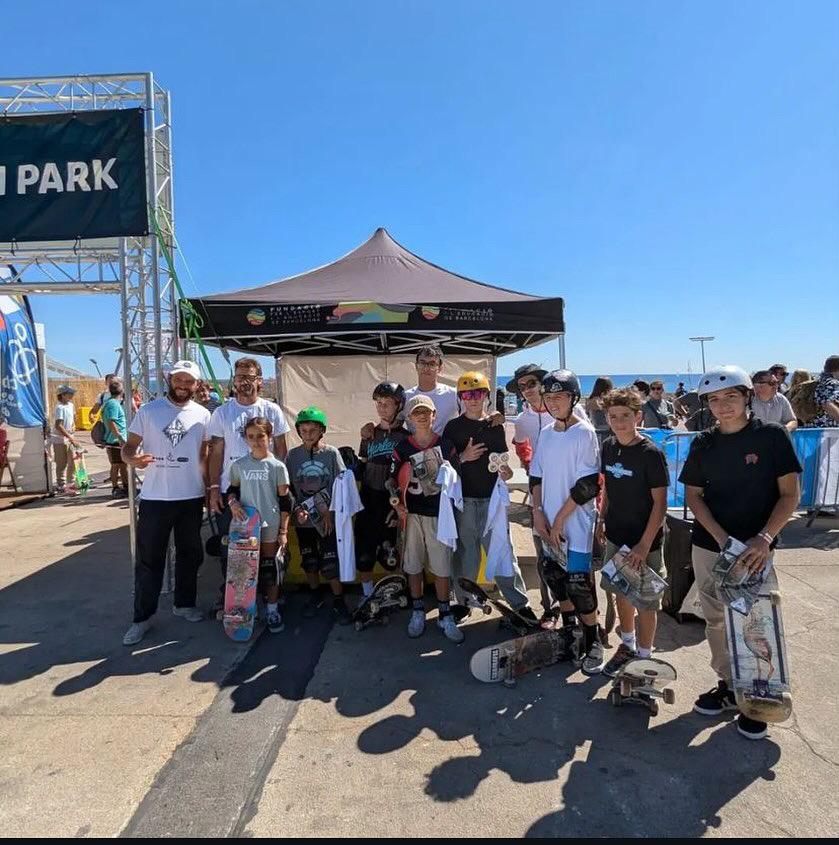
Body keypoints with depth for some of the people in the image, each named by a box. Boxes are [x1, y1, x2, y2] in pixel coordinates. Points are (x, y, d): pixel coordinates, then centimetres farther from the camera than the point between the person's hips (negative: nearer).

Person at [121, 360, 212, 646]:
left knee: (189, 554, 15)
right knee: (149, 558, 5)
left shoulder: (202, 415, 3)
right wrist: (132, 459, -24)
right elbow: (129, 445, -2)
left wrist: (211, 487, 5)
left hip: (192, 497, 2)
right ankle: (143, 616, 18)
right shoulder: (148, 411, -3)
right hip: (154, 497, -2)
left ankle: (184, 603, 33)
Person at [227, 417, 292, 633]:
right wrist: (232, 502, -8)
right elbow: (232, 489, 16)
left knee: (270, 568, 5)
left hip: (270, 527, -2)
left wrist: (284, 531, -4)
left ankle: (272, 609, 20)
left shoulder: (277, 466, -5)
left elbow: (285, 501, -2)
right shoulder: (239, 465, 2)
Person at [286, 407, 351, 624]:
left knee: (331, 562, -2)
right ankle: (315, 595, 36)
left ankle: (338, 601, 16)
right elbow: (287, 489, 2)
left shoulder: (332, 453, -4)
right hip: (303, 520, 3)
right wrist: (297, 510, -12)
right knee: (309, 561, 15)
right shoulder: (292, 455, 0)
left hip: (329, 518, -2)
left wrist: (328, 511, -10)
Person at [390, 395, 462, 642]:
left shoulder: (446, 445, 0)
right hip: (411, 513, 1)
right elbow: (393, 480, 4)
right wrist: (397, 503, -10)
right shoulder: (402, 448, 0)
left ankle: (445, 616, 20)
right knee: (413, 566, 10)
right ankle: (418, 611, 28)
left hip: (439, 514, 0)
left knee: (442, 567, 4)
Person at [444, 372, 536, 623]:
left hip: (491, 498, 1)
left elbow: (502, 462, 13)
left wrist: (505, 471, -8)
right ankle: (463, 601, 22)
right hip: (463, 500, -1)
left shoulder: (495, 426, 8)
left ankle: (520, 602, 13)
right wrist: (463, 458, -15)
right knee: (465, 552, 7)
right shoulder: (453, 427, 2)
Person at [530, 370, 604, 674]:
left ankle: (592, 643, 17)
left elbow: (586, 485, -15)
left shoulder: (584, 433, -11)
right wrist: (538, 512, -1)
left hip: (575, 525, -6)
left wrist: (559, 519, -13)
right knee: (556, 578, 15)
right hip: (549, 525, 7)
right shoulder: (546, 434, 9)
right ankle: (569, 633, 34)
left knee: (579, 584, -2)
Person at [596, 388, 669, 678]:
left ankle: (644, 656, 25)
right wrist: (602, 519, 12)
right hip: (615, 535, 6)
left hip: (643, 540, -6)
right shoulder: (608, 447, 0)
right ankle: (627, 644, 40)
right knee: (621, 592, 20)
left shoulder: (650, 453, -18)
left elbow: (660, 503, -17)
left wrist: (644, 544, -20)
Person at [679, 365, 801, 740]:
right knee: (717, 620, 13)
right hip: (708, 546, 3)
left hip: (755, 549, -3)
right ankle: (728, 686, 32)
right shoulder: (703, 443, 3)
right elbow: (693, 495, 3)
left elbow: (790, 493, -6)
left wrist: (764, 538, -17)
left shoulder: (772, 435, -6)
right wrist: (723, 539, -10)